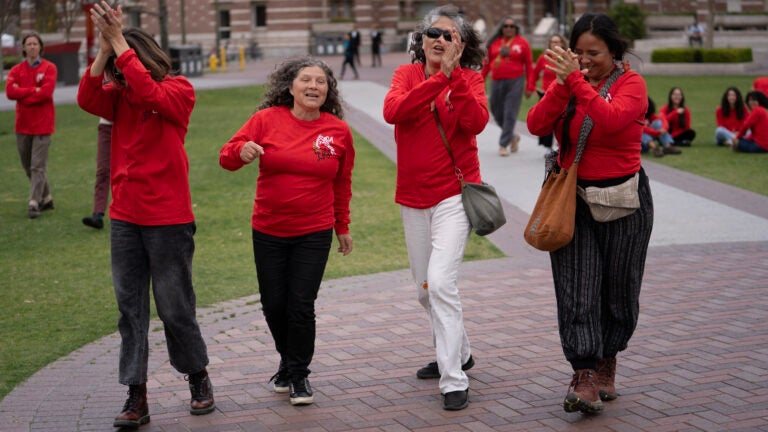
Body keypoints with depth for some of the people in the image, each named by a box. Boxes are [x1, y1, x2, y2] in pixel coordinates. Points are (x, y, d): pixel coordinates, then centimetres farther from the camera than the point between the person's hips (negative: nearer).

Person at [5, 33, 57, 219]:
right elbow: (10, 91, -8)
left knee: (38, 166, -8)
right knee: (28, 166, 11)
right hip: (23, 124, 5)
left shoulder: (49, 68, -2)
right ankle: (46, 198, 24)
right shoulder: (16, 70, 8)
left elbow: (46, 92, -16)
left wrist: (22, 94, -8)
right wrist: (34, 89, -15)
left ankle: (33, 203, -8)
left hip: (42, 124, -5)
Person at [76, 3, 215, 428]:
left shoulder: (178, 91, -5)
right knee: (130, 308, 5)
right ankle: (136, 397, 11)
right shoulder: (119, 97, 8)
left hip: (169, 220, -5)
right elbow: (87, 99, -12)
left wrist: (118, 42, -24)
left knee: (175, 306, 5)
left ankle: (198, 377, 27)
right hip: (124, 218, 5)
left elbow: (148, 93, -26)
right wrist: (104, 47, -18)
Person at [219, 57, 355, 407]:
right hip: (268, 231, 1)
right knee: (273, 304, 8)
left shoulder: (338, 130, -1)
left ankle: (299, 375, 15)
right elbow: (226, 156, -8)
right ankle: (288, 361, 34)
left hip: (314, 233, -1)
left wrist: (342, 227, 16)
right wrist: (242, 152, -32)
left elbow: (342, 183, 10)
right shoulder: (267, 119, -5)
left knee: (301, 306, -4)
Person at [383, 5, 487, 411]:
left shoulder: (469, 79, -2)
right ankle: (458, 353, 38)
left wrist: (453, 73, -25)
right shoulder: (406, 74, 3)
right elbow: (392, 111, -19)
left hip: (454, 194, -5)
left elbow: (475, 122, -22)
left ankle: (454, 380, -12)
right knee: (425, 289, 16)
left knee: (441, 282, -18)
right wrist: (438, 78, -25)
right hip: (413, 197, 5)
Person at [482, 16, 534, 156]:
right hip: (496, 82, 3)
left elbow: (529, 66, 1)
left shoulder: (522, 42, 1)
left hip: (515, 82, -3)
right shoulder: (494, 42, 9)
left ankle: (503, 145, 2)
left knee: (510, 114, -5)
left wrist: (530, 86, -4)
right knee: (497, 113, 7)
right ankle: (513, 136, 30)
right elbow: (486, 63, 11)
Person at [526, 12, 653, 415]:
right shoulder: (566, 83, 5)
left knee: (617, 290, 9)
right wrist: (562, 85, -21)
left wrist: (577, 81, -30)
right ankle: (584, 379, -12)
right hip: (572, 199, 2)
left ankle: (606, 366, 29)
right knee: (576, 290, -8)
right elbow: (536, 125, -11)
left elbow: (611, 119, -28)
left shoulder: (630, 84, -7)